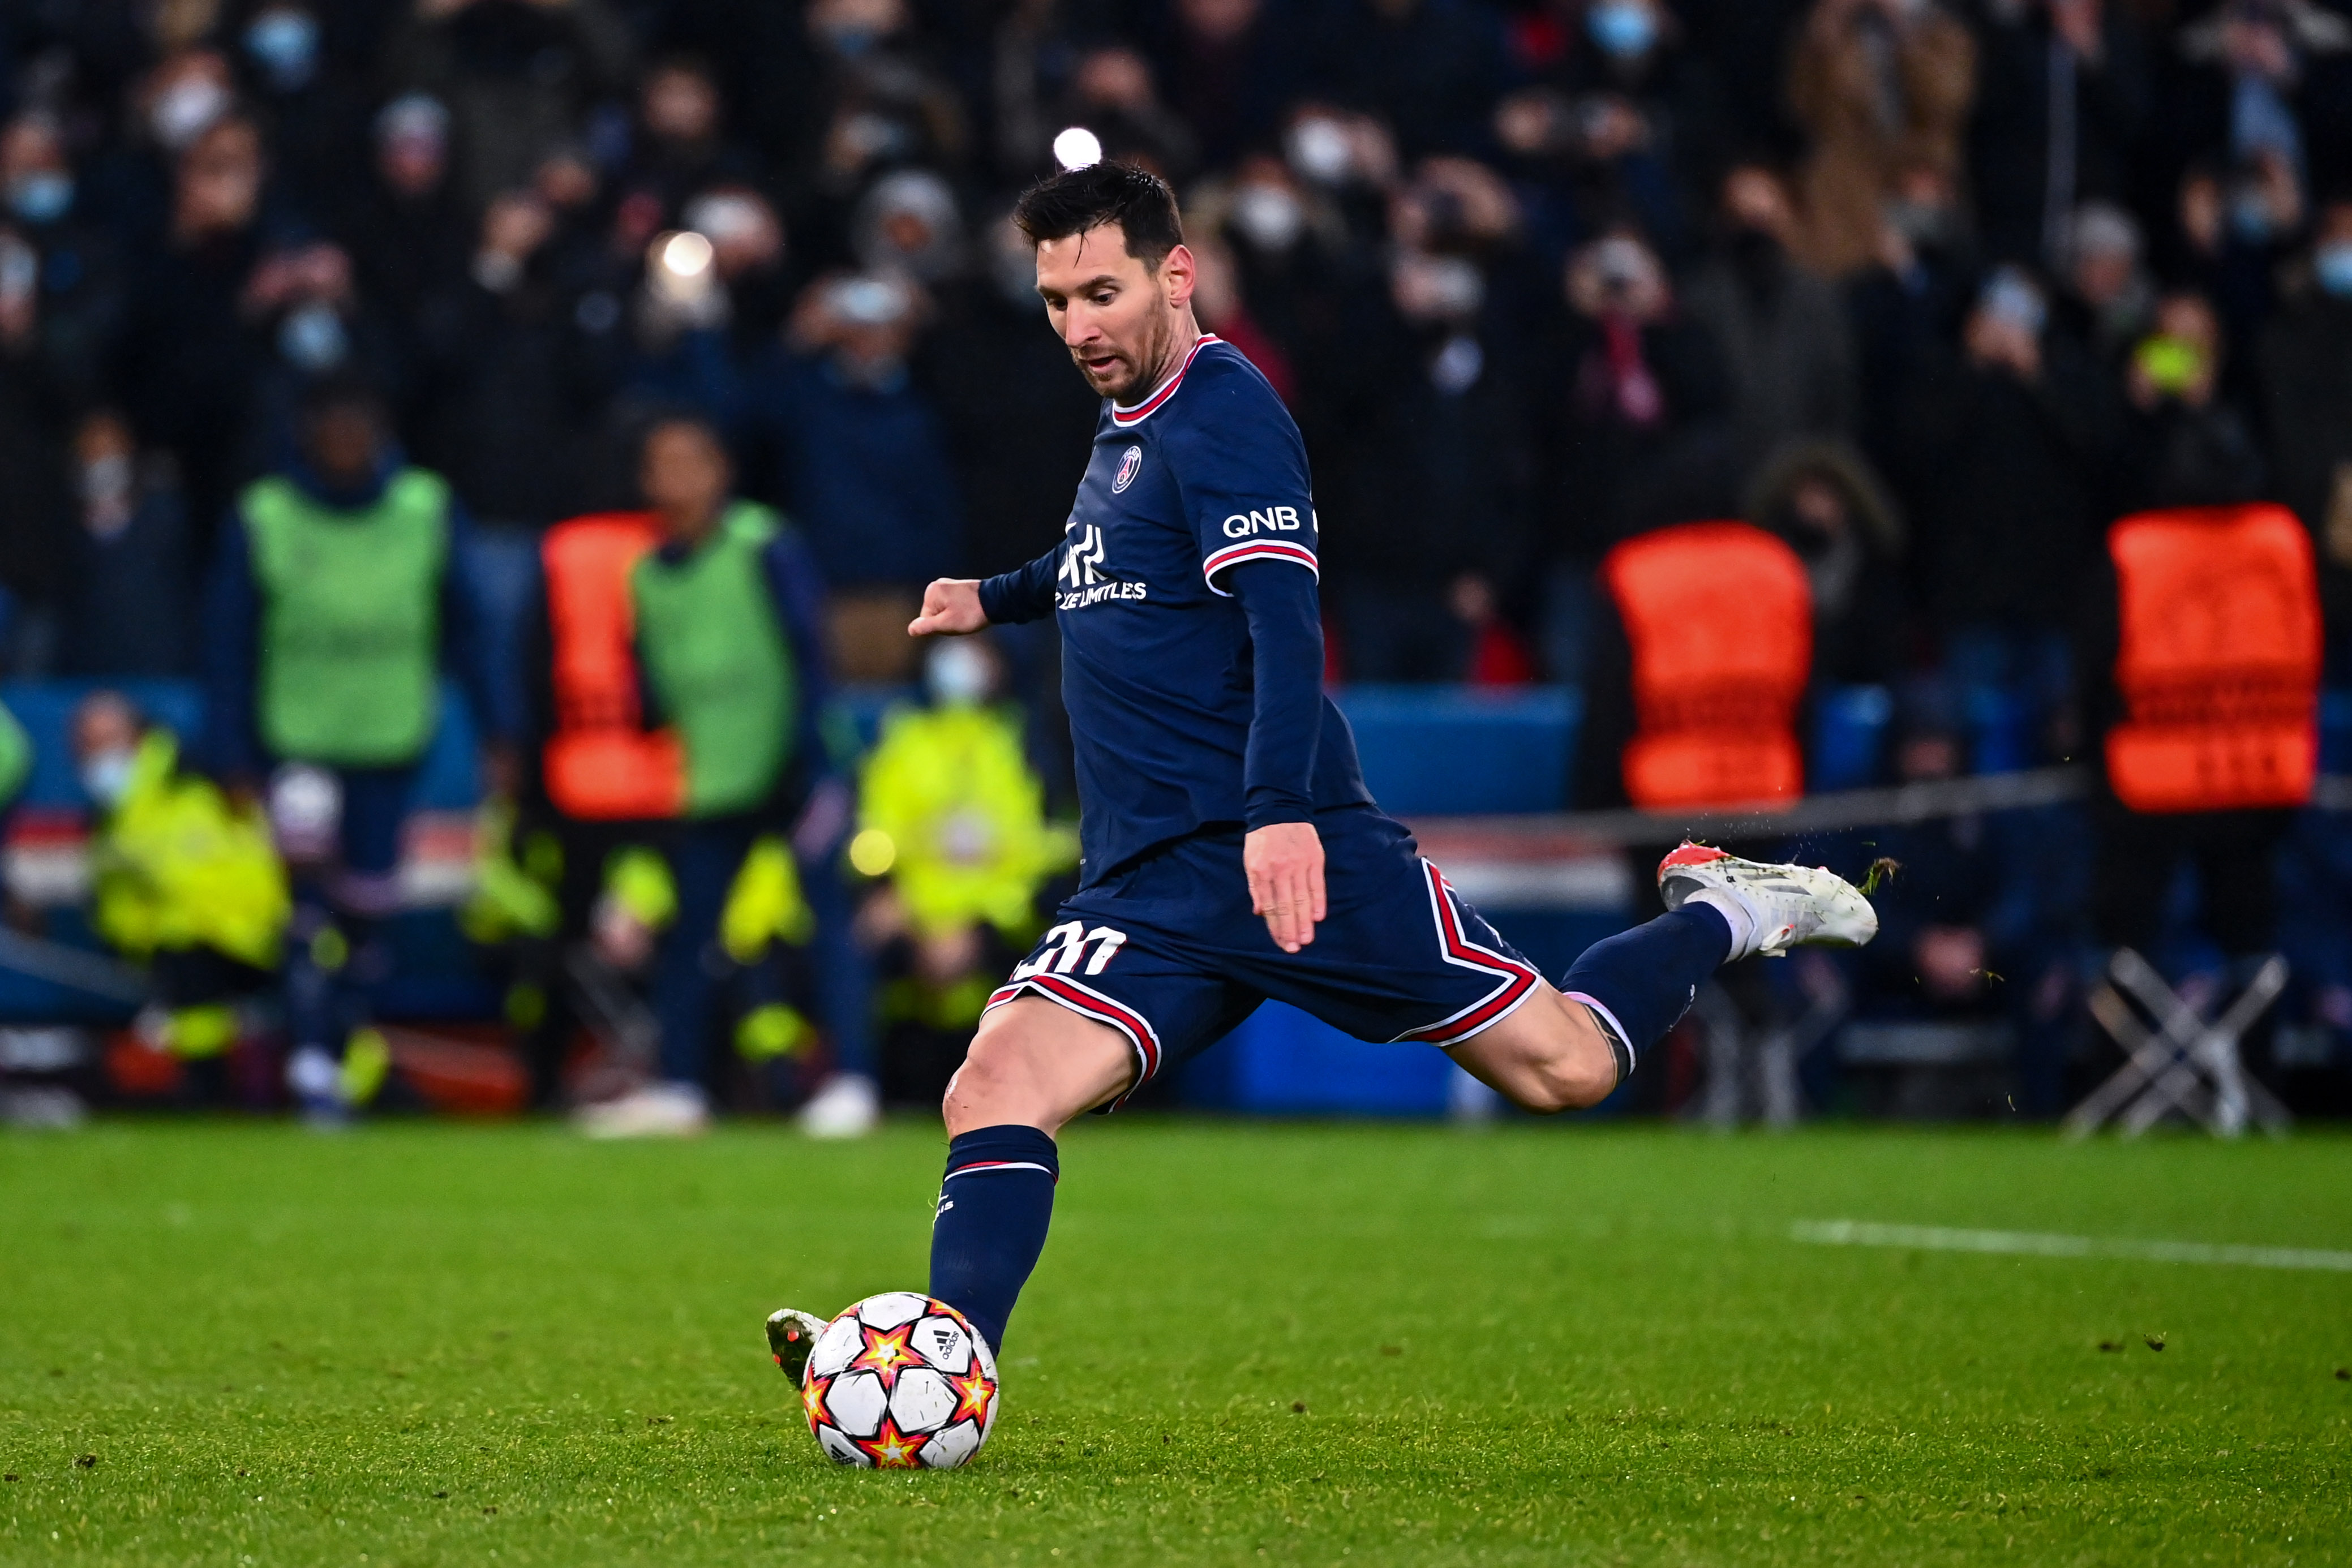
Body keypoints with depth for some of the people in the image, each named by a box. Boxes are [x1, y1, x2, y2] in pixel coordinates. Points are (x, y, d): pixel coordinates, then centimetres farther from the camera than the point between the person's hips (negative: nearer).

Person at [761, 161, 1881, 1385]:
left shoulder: (1221, 415, -10)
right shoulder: (1129, 425, 17)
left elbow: (1282, 621, -23)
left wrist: (1280, 809, -35)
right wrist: (1000, 598, 42)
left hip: (1290, 857, -7)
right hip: (1148, 891, 7)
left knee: (1563, 1067, -1)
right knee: (995, 1091, -16)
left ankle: (1721, 917, 25)